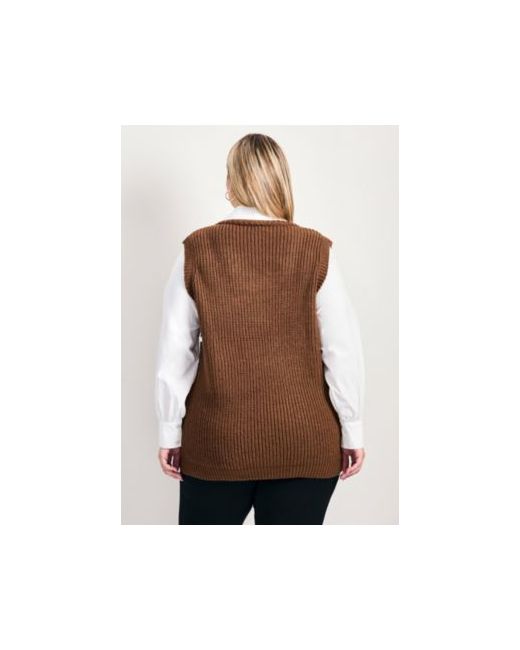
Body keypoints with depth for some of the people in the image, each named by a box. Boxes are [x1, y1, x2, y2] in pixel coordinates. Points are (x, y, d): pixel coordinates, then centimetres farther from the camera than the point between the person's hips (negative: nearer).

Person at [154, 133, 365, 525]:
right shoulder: (316, 251, -7)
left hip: (217, 439, 1)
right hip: (304, 443, 0)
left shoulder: (197, 250, -4)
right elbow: (343, 349, -5)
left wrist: (170, 431, 8)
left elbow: (174, 350, -1)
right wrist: (352, 431, 4)